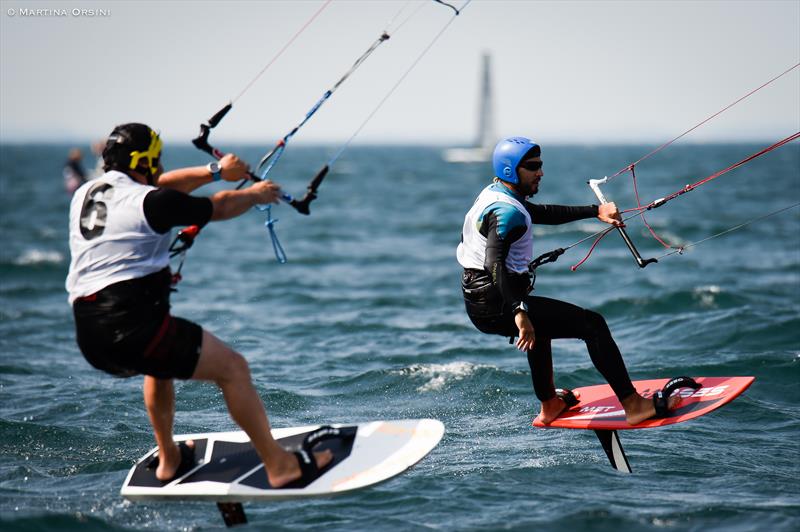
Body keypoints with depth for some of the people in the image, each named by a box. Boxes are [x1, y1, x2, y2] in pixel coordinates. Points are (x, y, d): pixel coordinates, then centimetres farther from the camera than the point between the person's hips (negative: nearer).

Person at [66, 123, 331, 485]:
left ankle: (169, 459, 42)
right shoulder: (149, 202, -8)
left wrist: (215, 171, 33)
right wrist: (254, 194, 27)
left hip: (88, 336, 9)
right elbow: (218, 208, 6)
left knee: (162, 361, 37)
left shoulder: (84, 194, 15)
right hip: (133, 326, -8)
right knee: (232, 367, 1)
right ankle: (279, 465, 3)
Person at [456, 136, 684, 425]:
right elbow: (494, 263, -34)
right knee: (592, 324, -6)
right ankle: (634, 406, -7)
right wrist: (519, 311, -44)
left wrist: (596, 211, 14)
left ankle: (549, 405, 48)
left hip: (478, 302, 11)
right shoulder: (507, 212, -20)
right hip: (497, 306, -11)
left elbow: (545, 214, 19)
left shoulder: (494, 194, 11)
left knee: (539, 326, 40)